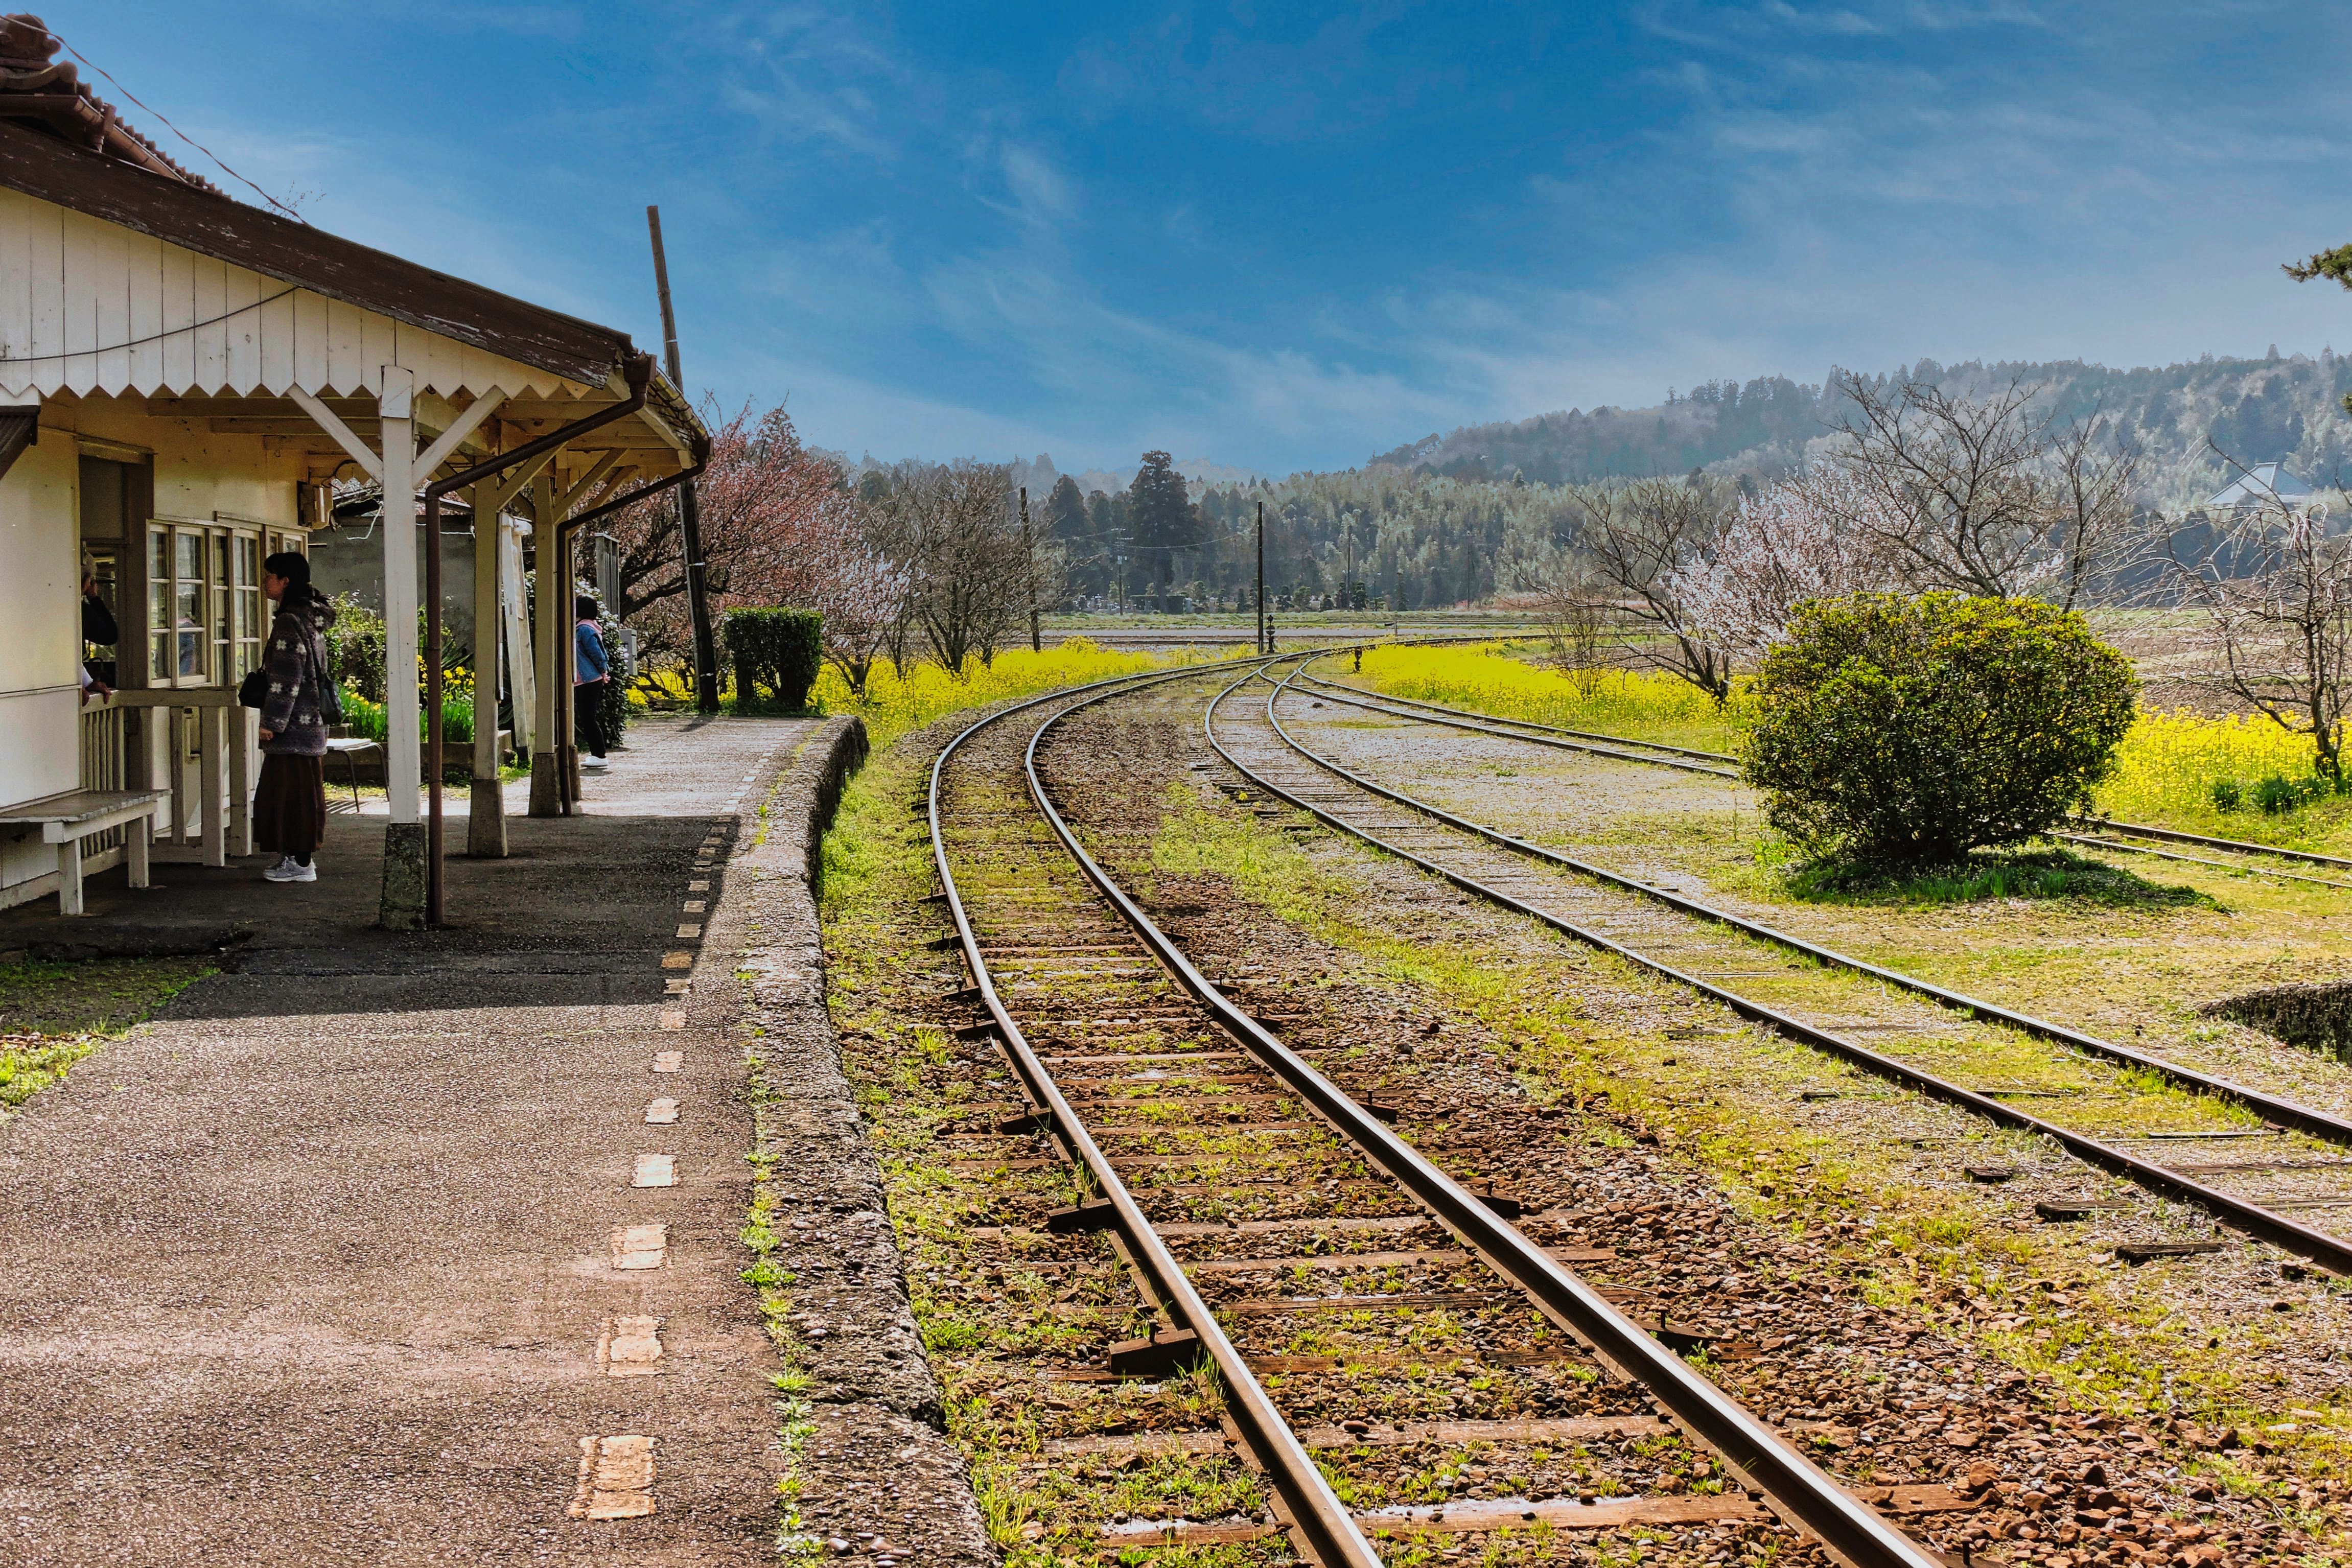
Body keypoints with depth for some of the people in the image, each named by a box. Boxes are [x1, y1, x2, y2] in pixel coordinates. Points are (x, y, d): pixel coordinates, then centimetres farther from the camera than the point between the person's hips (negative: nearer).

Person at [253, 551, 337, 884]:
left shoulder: (289, 623, -16)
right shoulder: (310, 618, 14)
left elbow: (286, 679, -20)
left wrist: (271, 722, -16)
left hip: (295, 725, -10)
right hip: (311, 722, 10)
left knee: (293, 791, -4)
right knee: (301, 791, 13)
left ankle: (301, 864, -1)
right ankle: (295, 857, 18)